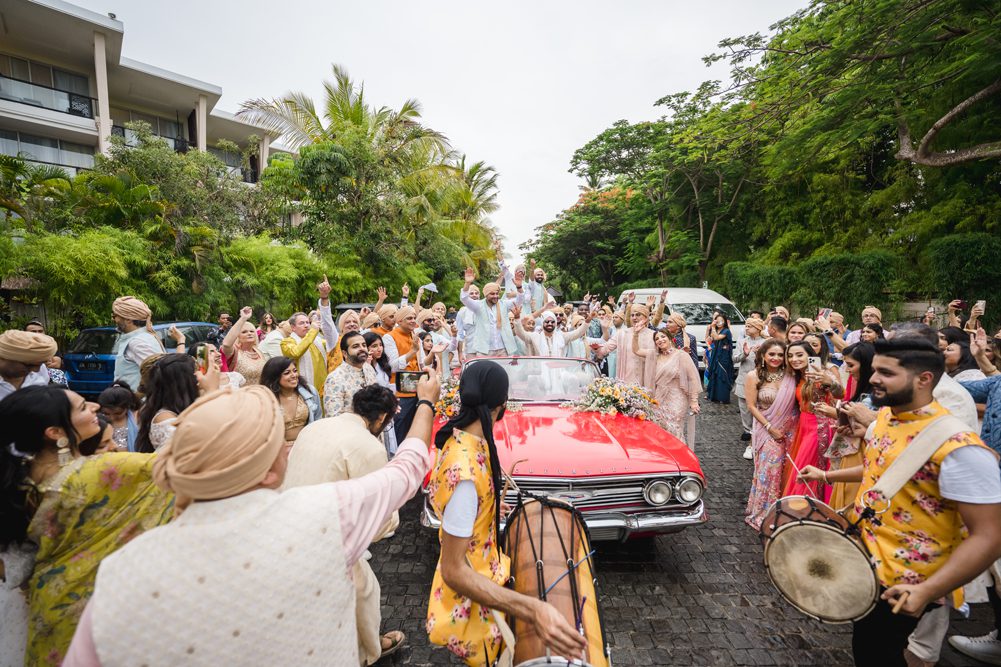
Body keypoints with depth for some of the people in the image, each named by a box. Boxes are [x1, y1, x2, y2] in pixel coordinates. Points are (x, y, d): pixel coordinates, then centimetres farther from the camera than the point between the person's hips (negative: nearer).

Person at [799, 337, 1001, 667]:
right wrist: (827, 476, 18)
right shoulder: (883, 418, -1)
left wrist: (927, 591, -32)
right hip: (860, 558, 8)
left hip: (898, 584, -7)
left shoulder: (958, 448, -27)